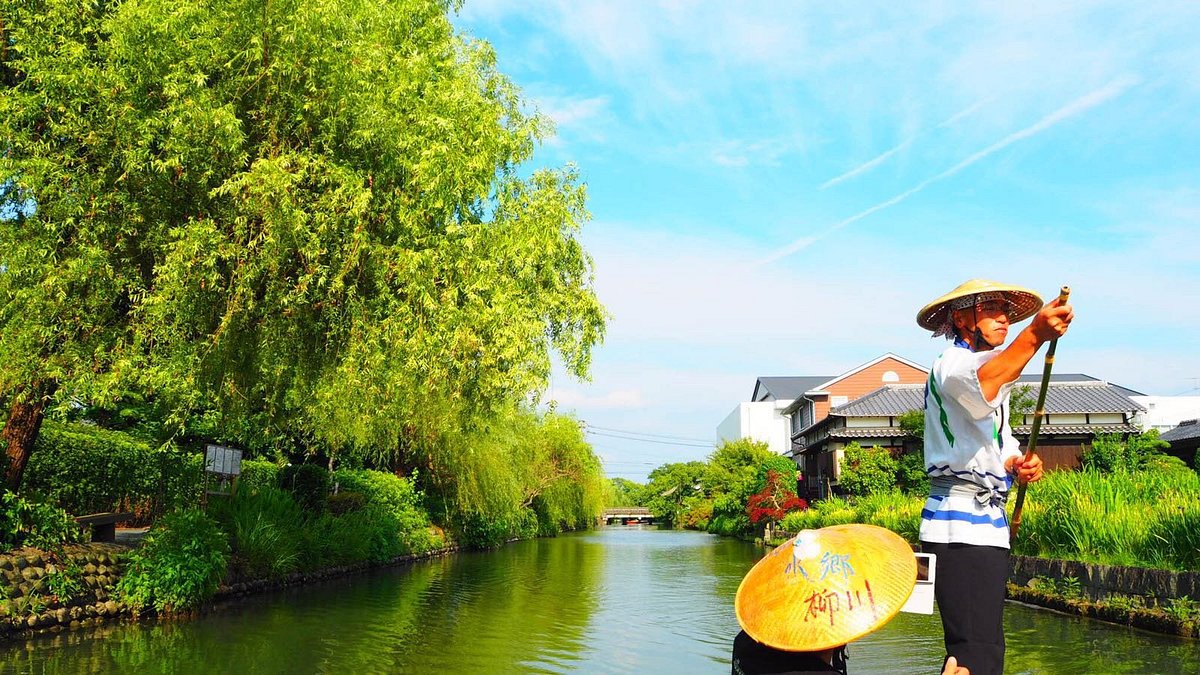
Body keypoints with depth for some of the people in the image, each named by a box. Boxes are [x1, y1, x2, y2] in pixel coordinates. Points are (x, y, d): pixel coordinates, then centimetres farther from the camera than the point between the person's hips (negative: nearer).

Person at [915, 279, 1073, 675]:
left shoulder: (996, 370, 22)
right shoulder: (951, 365, -8)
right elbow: (981, 386, -35)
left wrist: (1018, 466, 2)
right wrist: (1034, 335, -48)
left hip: (989, 523, 10)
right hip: (959, 527, -10)